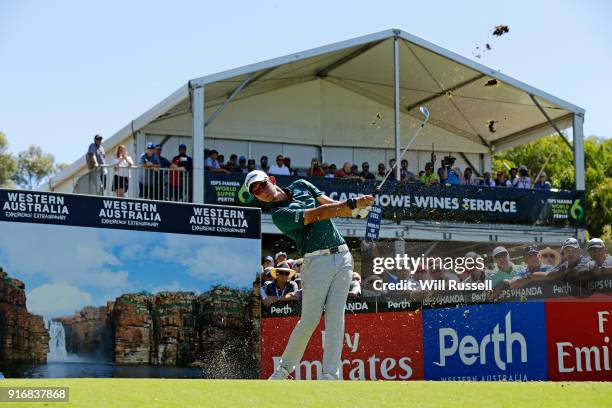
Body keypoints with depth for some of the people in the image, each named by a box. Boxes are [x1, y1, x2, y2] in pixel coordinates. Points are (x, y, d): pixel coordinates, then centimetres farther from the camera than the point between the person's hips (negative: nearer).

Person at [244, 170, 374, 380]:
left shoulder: (301, 185, 16)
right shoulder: (279, 214, -6)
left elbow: (330, 204, 7)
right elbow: (317, 214, -14)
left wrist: (355, 209, -13)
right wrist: (352, 203, -19)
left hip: (343, 257, 5)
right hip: (317, 262, -5)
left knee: (335, 318, -3)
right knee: (310, 319, -7)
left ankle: (330, 374, -5)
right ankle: (285, 368, 10)